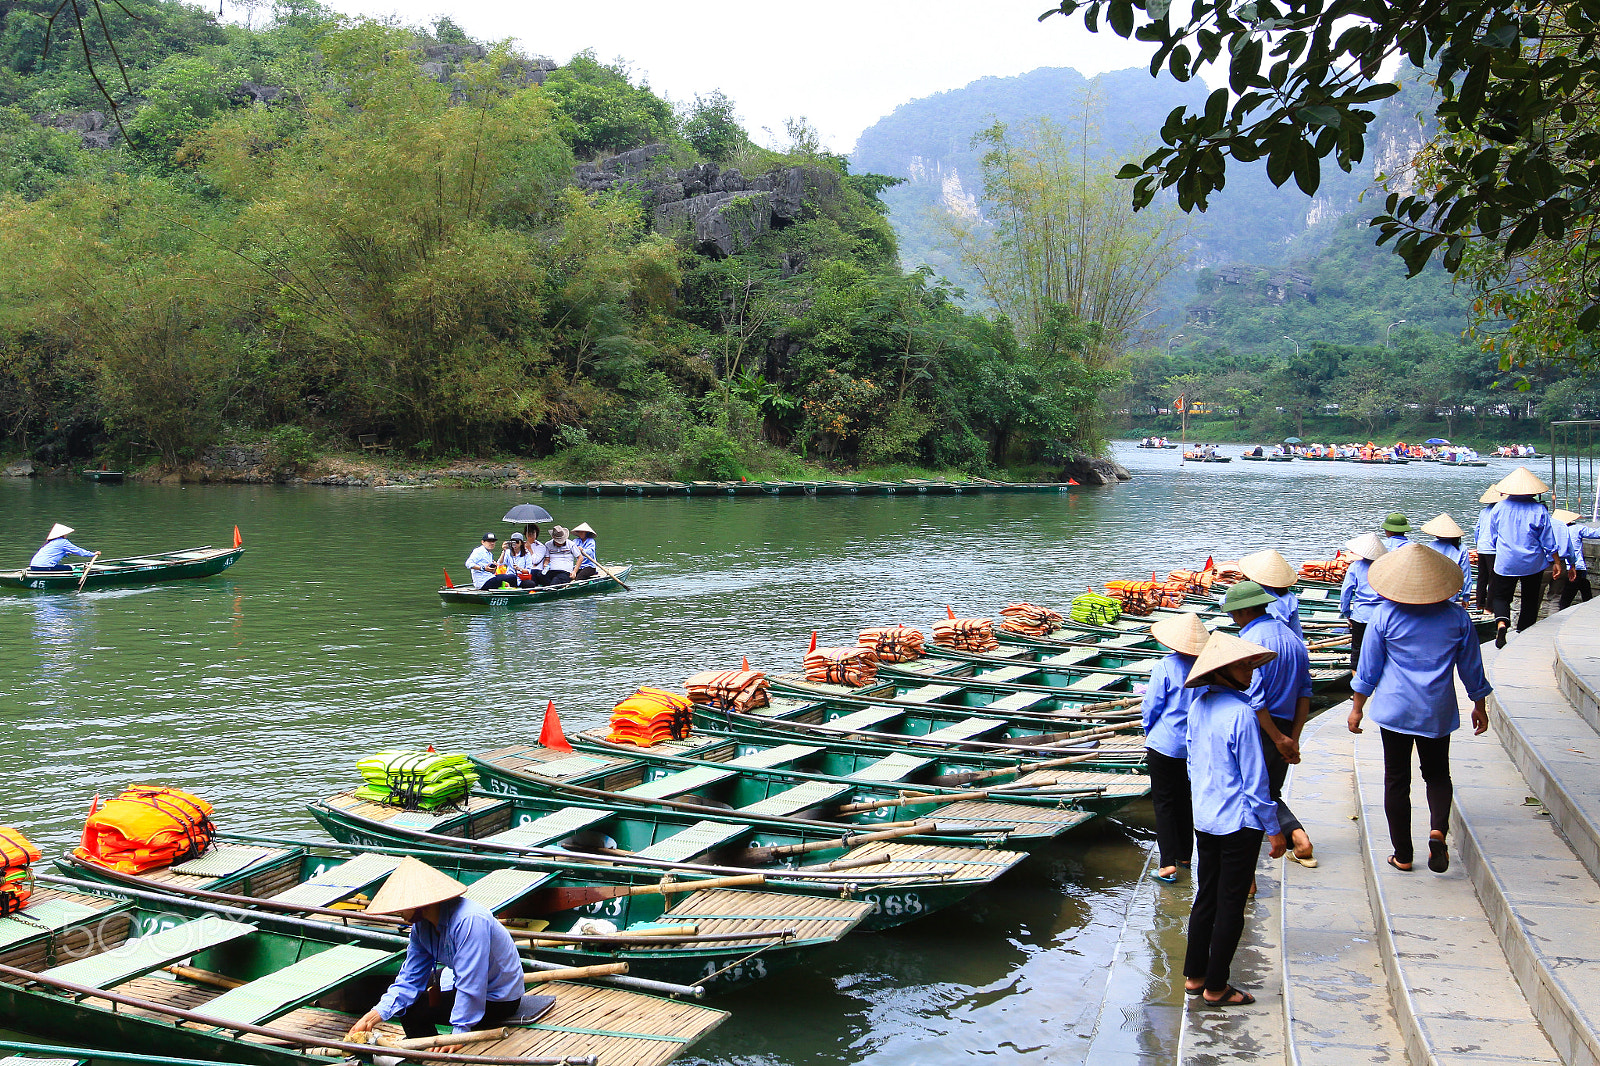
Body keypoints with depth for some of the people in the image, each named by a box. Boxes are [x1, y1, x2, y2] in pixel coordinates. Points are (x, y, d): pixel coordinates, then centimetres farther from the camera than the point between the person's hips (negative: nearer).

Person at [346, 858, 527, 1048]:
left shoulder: (469, 920, -32)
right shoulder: (421, 926, -3)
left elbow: (470, 984, -33)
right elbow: (409, 980, -2)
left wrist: (459, 1033, -32)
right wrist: (372, 1018, -13)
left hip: (500, 1001, -9)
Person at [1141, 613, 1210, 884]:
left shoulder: (1165, 667, -17)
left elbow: (1151, 707, -12)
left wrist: (1148, 732, 8)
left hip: (1165, 744, -5)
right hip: (1196, 747, 5)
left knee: (1164, 803, 3)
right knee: (1184, 800, 20)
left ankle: (1168, 862, -4)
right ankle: (1184, 854, 29)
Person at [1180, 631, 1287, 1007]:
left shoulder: (1199, 706, 3)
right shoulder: (1240, 713, -21)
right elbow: (1254, 779, -17)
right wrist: (1274, 829, -9)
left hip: (1203, 818, 8)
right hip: (1239, 821, -7)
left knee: (1205, 899, 17)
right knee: (1231, 906, 4)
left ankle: (1194, 976, 25)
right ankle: (1215, 987, 13)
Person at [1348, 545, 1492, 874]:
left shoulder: (1385, 614, -8)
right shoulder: (1457, 616, -2)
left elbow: (1368, 668, -2)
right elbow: (1472, 668, 7)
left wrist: (1357, 707, 9)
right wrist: (1479, 706, 21)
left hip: (1395, 709, -2)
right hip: (1439, 712, 2)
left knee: (1397, 779, 8)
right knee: (1437, 774, 18)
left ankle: (1402, 855, 13)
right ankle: (1438, 828, -9)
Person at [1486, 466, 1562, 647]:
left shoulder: (1499, 507, -4)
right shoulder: (1539, 510, -10)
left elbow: (1493, 537, 8)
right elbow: (1549, 542, -6)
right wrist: (1556, 562, 4)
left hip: (1505, 563, 0)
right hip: (1533, 564, 0)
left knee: (1501, 596, 9)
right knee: (1530, 599, 15)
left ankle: (1501, 622, -20)